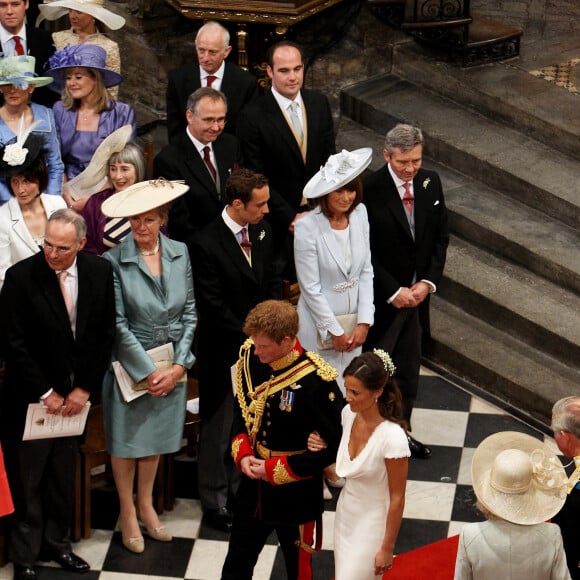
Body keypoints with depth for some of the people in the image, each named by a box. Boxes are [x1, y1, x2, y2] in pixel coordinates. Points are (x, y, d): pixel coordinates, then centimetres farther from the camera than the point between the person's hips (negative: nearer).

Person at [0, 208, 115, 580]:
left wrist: (85, 388, -3)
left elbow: (105, 334, 2)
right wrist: (44, 393, -11)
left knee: (63, 475, 13)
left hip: (75, 395, 3)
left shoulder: (100, 272, -4)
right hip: (31, 396, -3)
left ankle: (56, 542, 28)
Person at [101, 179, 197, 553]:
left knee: (156, 436, 17)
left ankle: (146, 506, 34)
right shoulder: (115, 261, -15)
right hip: (130, 364, -4)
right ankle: (128, 513, 25)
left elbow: (189, 312, 1)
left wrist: (179, 365, -6)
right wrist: (148, 372, -13)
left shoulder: (179, 253, -3)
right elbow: (118, 324, -14)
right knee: (126, 439, 9)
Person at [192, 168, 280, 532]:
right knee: (219, 426, 8)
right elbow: (213, 307, -18)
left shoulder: (263, 231, 1)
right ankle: (215, 500, 22)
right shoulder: (207, 244, -20)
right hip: (224, 351, -6)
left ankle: (241, 487, 28)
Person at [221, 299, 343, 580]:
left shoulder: (316, 381, -25)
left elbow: (330, 447, -20)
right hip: (252, 489, 5)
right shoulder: (250, 359, -8)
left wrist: (274, 470, -19)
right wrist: (242, 454, -8)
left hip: (295, 496, -5)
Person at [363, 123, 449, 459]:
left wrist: (428, 282, -5)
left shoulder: (430, 183, 0)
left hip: (417, 293, 6)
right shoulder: (370, 190, -18)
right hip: (382, 297, -6)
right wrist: (394, 291, -16)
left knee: (408, 368, 16)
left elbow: (441, 236, 6)